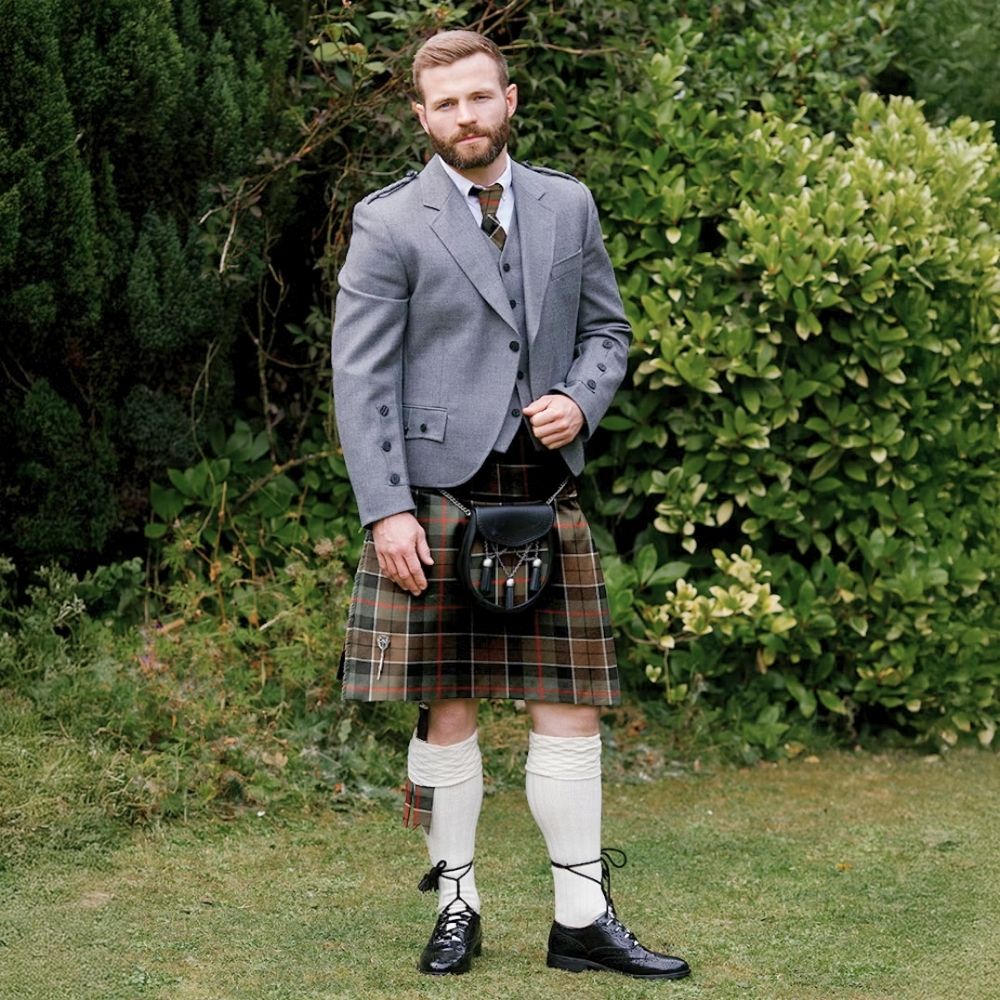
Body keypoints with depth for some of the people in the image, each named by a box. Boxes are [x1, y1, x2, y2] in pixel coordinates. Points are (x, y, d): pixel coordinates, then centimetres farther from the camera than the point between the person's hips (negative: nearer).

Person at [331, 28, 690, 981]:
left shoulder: (568, 205, 11)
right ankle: (456, 905, 15)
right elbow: (360, 375, -5)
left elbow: (606, 330, 18)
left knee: (570, 705, 3)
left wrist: (580, 402, -4)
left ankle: (582, 919, 10)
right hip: (436, 494, -3)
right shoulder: (389, 224, -1)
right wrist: (386, 511, -13)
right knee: (446, 707, 2)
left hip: (546, 494, 3)